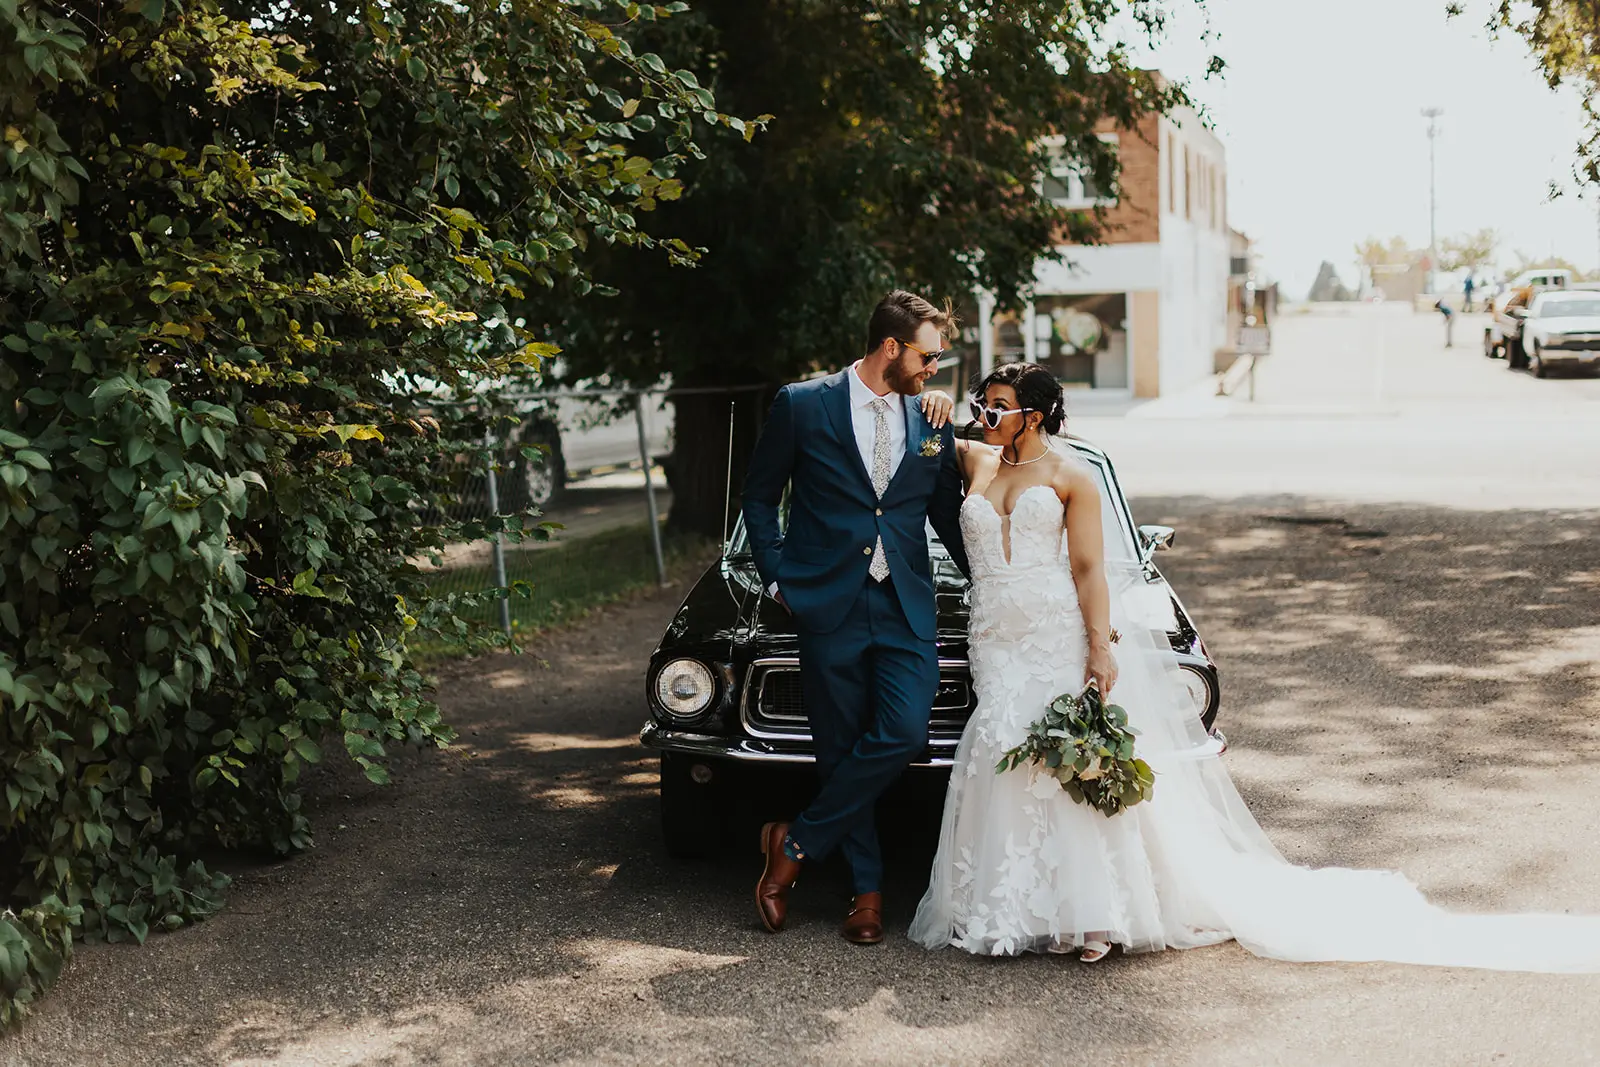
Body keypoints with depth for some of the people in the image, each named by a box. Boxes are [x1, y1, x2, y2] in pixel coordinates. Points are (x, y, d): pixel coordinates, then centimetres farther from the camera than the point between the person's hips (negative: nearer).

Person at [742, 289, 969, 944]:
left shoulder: (932, 422, 8)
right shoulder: (803, 406, -1)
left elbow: (948, 516, 18)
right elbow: (760, 495, 6)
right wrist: (777, 578, -1)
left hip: (906, 609, 3)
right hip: (828, 606, -2)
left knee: (903, 735, -13)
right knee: (841, 750, 3)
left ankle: (797, 844, 4)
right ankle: (867, 887, 18)